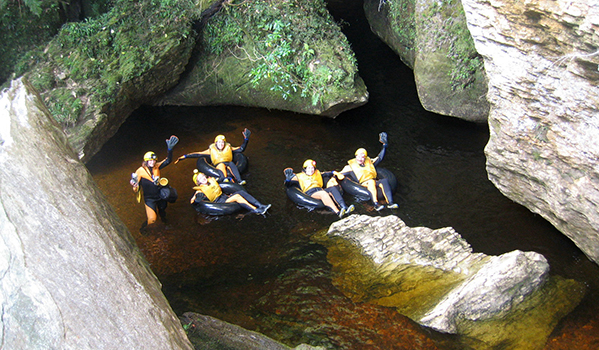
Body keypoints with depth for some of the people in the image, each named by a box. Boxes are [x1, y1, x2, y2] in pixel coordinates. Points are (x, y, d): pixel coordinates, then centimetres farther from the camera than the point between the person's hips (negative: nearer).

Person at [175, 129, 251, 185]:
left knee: (231, 163, -34)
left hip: (229, 166, 1)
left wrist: (246, 138, 14)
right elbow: (198, 154, 16)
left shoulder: (228, 148, 21)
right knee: (221, 164, -37)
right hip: (218, 167, -1)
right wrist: (184, 156, 9)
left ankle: (239, 181, -53)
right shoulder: (211, 150, 18)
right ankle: (225, 178, -64)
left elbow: (241, 149, 23)